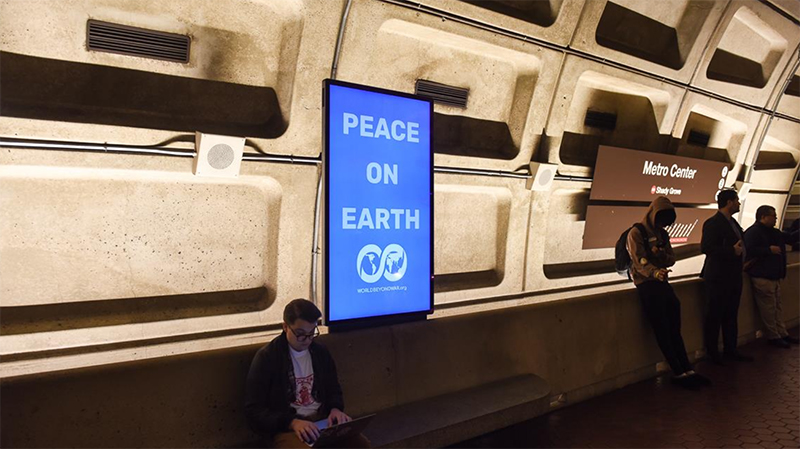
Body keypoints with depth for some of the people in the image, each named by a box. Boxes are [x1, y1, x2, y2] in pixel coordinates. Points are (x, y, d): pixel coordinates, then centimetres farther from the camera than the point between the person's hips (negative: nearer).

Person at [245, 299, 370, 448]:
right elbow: (254, 410, -9)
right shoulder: (266, 357, -7)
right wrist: (292, 422, -23)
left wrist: (335, 409, -3)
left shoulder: (321, 352, 10)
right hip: (286, 427, -4)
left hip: (323, 419, 5)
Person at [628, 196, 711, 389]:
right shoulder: (636, 233, -6)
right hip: (646, 285, -7)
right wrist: (655, 272, -36)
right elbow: (640, 263, -16)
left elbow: (671, 259, 15)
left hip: (662, 283, 7)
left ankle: (687, 370, 9)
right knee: (662, 331, -5)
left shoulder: (662, 234, 18)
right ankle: (678, 373, 1)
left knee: (674, 330, 6)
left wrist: (660, 254, -8)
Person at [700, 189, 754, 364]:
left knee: (731, 316, 16)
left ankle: (730, 350, 26)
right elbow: (706, 247, -23)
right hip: (719, 278, -9)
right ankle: (712, 354, 10)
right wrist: (732, 251, -25)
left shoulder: (732, 222, 14)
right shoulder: (712, 223, -14)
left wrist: (741, 253, 11)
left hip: (733, 276, 9)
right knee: (714, 316, 0)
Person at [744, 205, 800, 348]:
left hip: (774, 276, 10)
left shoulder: (774, 233, 17)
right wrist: (769, 250, -20)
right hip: (762, 277, -10)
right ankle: (773, 336, 2)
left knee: (777, 307, 14)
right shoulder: (752, 232, -14)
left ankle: (782, 333, 21)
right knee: (769, 308, -5)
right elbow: (750, 250, -26)